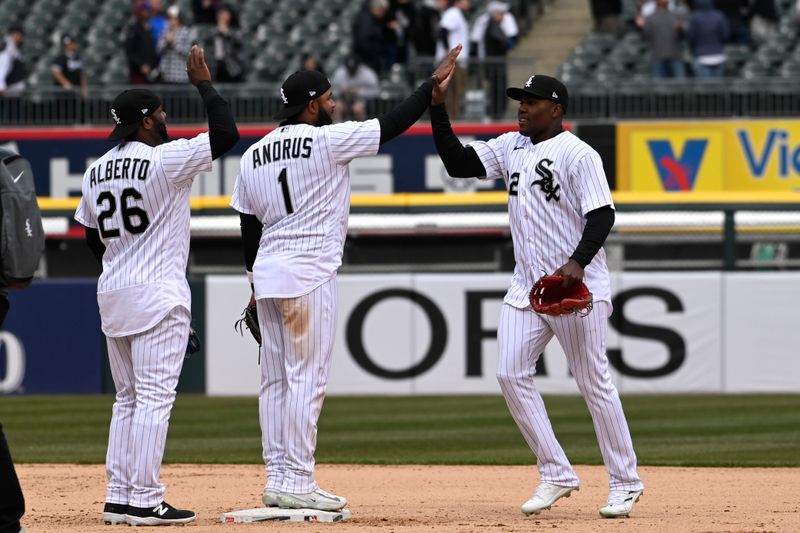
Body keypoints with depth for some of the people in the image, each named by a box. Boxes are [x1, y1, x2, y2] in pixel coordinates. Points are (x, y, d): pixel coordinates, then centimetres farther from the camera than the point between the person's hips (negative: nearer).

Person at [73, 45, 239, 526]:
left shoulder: (96, 171, 10)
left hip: (112, 293, 8)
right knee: (154, 398, -7)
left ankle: (118, 499, 12)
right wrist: (204, 84, -3)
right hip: (158, 296, -8)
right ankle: (145, 502, -10)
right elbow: (227, 133, -14)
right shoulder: (165, 161, -12)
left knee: (128, 398, 14)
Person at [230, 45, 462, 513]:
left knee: (276, 380, 10)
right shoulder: (328, 140, -9)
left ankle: (278, 481, 11)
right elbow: (393, 124, -6)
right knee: (307, 379, -6)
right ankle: (297, 484, -8)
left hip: (267, 275, 7)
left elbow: (248, 228, 14)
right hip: (309, 275, -7)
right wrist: (434, 85, 2)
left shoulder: (254, 155, 11)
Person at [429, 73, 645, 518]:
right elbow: (458, 162, 10)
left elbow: (602, 215, -17)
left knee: (595, 383, -3)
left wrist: (577, 263, -31)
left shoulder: (578, 155, -11)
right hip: (526, 288, 7)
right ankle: (557, 474, 5)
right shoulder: (511, 147, 12)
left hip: (576, 287, -7)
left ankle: (625, 483, 7)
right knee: (512, 374, -3)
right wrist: (438, 109, -1)